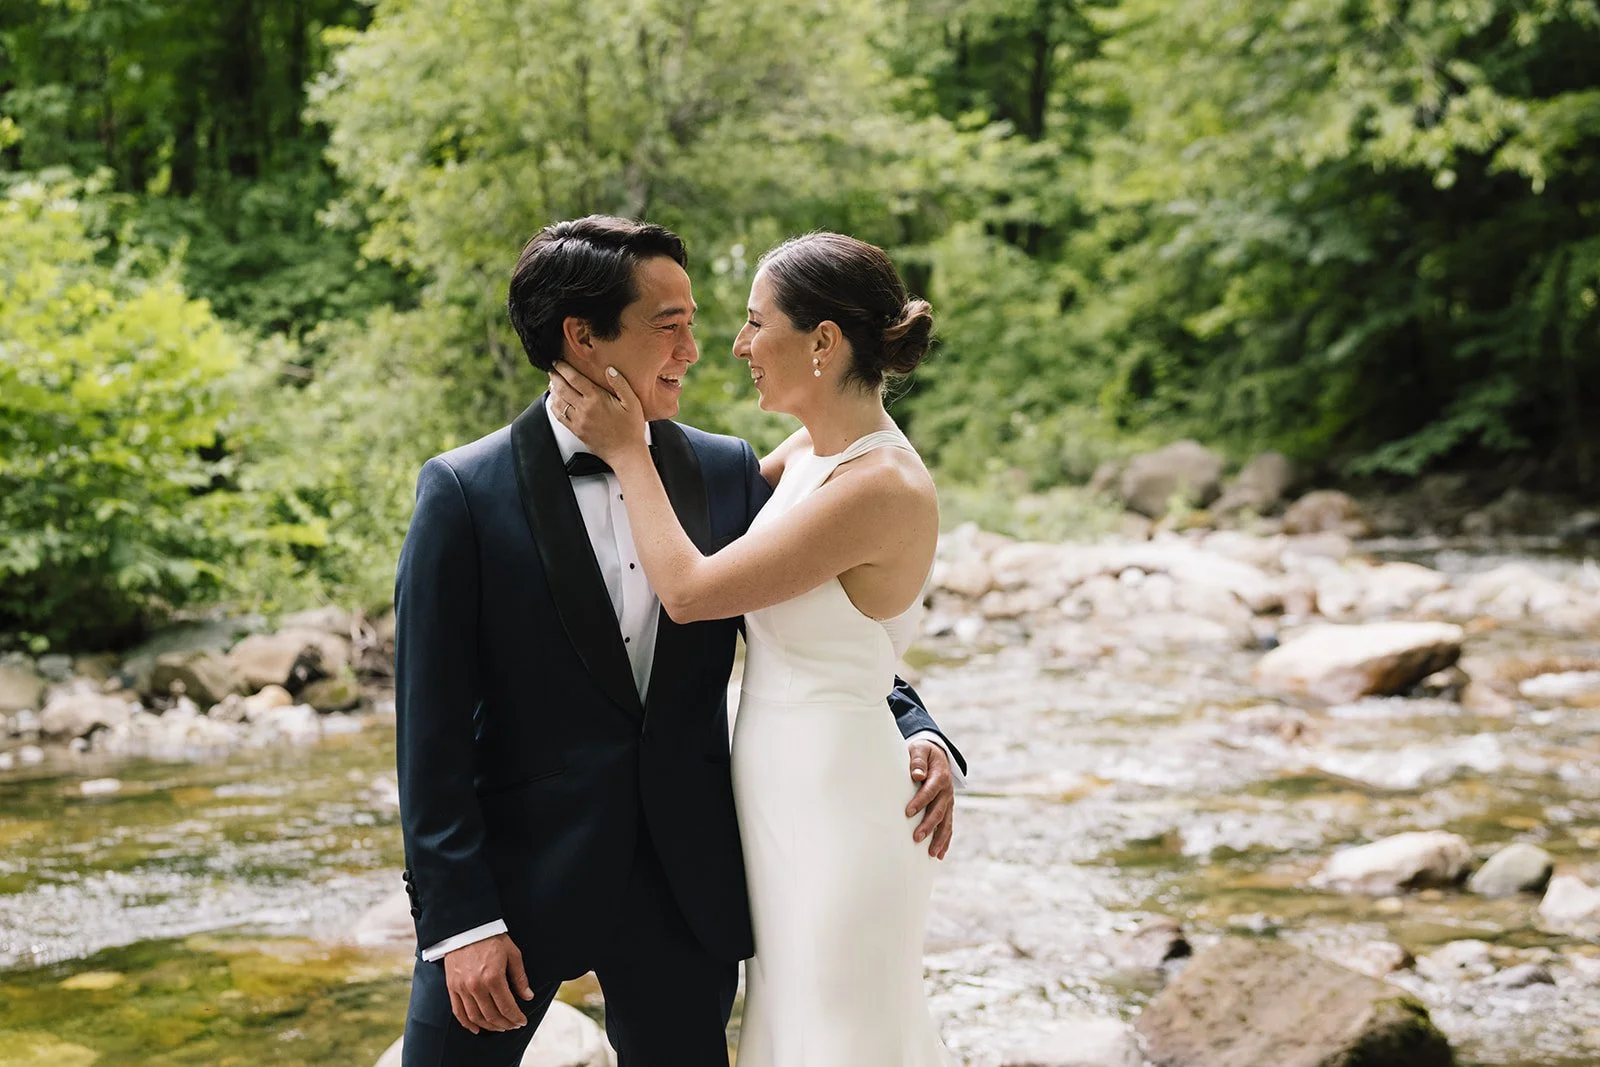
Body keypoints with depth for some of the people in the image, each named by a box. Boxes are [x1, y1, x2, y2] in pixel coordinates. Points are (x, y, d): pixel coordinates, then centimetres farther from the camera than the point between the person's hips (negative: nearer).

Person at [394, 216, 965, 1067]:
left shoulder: (729, 474, 3)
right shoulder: (463, 492, -8)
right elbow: (432, 729, -9)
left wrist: (915, 735, -10)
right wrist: (460, 918, -13)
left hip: (685, 888, 3)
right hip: (519, 878, -3)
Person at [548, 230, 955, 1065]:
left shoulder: (882, 490, -24)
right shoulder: (811, 450, 3)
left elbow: (688, 590, -20)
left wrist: (626, 449, -10)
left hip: (835, 806, -9)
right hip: (786, 799, 9)